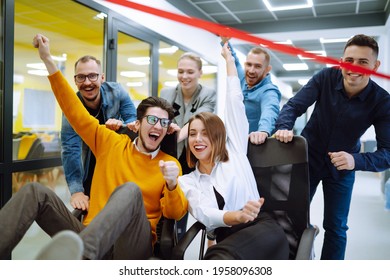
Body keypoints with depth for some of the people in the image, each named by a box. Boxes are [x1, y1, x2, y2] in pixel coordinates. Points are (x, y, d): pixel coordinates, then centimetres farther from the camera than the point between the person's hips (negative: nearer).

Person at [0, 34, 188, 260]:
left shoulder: (170, 164, 8)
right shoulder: (112, 143, 14)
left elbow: (176, 213, -1)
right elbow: (76, 112, 13)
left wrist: (172, 184, -23)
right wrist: (49, 61, 10)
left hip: (133, 245, -3)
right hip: (90, 235, 3)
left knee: (130, 190, -34)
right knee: (35, 192, -15)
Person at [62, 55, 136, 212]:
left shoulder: (116, 91, -18)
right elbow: (70, 150, -29)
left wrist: (121, 125, -41)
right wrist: (76, 191, -40)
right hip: (90, 169, 0)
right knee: (86, 208, 6)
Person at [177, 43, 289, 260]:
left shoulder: (234, 152, 13)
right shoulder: (187, 181, 15)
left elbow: (235, 102, 15)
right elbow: (203, 213, -5)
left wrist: (229, 60, 27)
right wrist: (238, 216, -26)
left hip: (262, 230, -2)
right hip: (226, 240, 2)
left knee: (220, 257, -36)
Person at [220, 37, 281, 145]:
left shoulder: (269, 91, -16)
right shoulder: (244, 80, 5)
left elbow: (270, 111, -39)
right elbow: (234, 62, 27)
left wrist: (263, 131, -59)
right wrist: (225, 42, 18)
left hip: (257, 144, -6)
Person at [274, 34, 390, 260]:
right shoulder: (326, 78, -18)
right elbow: (294, 106, -16)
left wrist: (356, 161, -41)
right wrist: (284, 128, -38)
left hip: (342, 169, 0)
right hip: (308, 157, 1)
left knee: (336, 227, 8)